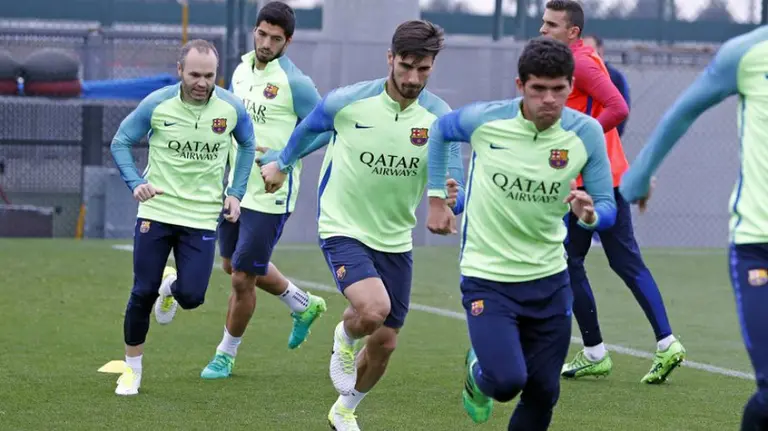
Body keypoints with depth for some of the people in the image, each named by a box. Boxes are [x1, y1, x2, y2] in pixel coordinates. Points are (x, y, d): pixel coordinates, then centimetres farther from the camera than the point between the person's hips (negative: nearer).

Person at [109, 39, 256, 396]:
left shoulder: (231, 108, -6)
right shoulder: (157, 104, -10)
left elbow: (247, 145, 15)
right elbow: (121, 142, 3)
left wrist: (236, 193, 7)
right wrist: (135, 183, -12)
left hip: (202, 217, 1)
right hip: (157, 210, -1)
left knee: (192, 296, -11)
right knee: (143, 293, -1)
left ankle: (171, 287, 28)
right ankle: (132, 369, 18)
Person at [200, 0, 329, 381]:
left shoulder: (294, 82, -16)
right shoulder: (242, 70, 6)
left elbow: (324, 129, -11)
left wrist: (282, 156, -20)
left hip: (269, 196, -8)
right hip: (235, 188, 8)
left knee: (242, 278, -2)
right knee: (234, 265, 22)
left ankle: (226, 354, 18)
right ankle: (304, 305, 42)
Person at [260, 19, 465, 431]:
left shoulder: (439, 117, -10)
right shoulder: (347, 102, -14)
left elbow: (452, 186, -8)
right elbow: (308, 130, 8)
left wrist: (449, 197, -33)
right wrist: (281, 164, 25)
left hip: (395, 240, 3)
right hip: (343, 229, -3)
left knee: (384, 343, 9)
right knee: (374, 308, -29)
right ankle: (345, 339, 8)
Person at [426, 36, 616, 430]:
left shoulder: (586, 133, -10)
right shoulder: (484, 119, -14)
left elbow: (607, 208, -5)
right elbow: (440, 131, 9)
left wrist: (589, 214, -28)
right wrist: (436, 198, 7)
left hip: (548, 278, 3)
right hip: (486, 276, -3)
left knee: (543, 394, 5)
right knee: (507, 381, -18)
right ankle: (477, 374, 20)